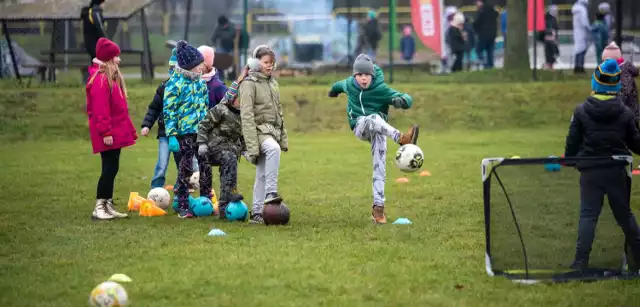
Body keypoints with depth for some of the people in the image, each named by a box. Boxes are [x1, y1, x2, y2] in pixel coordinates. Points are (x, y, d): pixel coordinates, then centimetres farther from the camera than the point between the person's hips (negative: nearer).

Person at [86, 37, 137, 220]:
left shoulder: (112, 78, 16)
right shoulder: (100, 79, -16)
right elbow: (100, 109, -21)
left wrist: (129, 129, 21)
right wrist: (105, 132, -24)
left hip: (116, 131, 10)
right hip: (108, 134, -10)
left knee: (111, 168, 12)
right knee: (110, 168, -9)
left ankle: (108, 207, 16)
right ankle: (99, 208, -5)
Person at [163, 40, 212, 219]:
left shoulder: (200, 81, 9)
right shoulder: (175, 83, -12)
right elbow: (169, 111, -12)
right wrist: (172, 136, -17)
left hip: (202, 131, 6)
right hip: (185, 132, -6)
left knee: (205, 166, 7)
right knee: (186, 169, -1)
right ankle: (182, 207, 6)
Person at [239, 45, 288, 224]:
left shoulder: (272, 83, 17)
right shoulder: (249, 84, -7)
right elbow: (247, 116, -14)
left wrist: (283, 138, 19)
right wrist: (252, 145, -22)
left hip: (273, 130, 8)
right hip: (259, 130, -8)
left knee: (262, 174, 6)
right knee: (273, 149, -36)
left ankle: (256, 212, 9)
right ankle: (271, 193, -39)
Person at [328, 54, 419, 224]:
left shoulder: (381, 88, -11)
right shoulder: (349, 84, 1)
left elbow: (407, 99, -20)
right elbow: (341, 85, 28)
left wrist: (401, 100, -44)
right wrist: (334, 89, 51)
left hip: (378, 129, 0)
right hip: (359, 127, 0)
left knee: (379, 167, -12)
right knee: (374, 118, -36)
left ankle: (378, 207, -10)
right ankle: (402, 139, -60)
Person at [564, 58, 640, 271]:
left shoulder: (581, 111, -6)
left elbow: (573, 142, -2)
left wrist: (569, 160, 13)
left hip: (590, 172, -1)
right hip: (616, 171, 1)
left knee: (588, 215, 1)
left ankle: (581, 260, -5)